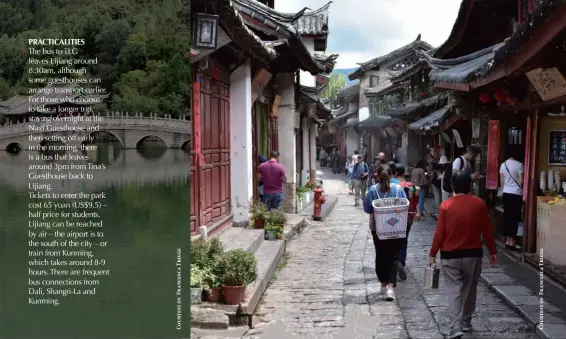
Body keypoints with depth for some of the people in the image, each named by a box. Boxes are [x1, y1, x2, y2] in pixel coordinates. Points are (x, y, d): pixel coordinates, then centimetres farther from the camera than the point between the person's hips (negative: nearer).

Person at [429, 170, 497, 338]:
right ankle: (466, 322, 30)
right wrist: (492, 251, 10)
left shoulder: (445, 205, -9)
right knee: (469, 289, 18)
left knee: (454, 291, 0)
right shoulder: (479, 203, -5)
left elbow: (440, 233, -8)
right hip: (473, 254, 2)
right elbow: (487, 230, 0)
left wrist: (432, 253, 2)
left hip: (450, 255, -2)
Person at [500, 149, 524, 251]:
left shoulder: (503, 165, 4)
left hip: (506, 193, 5)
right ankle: (512, 243, -1)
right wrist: (520, 188, 9)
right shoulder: (519, 165, -12)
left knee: (507, 216, 9)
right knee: (514, 217, -2)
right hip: (516, 193, -5)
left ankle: (507, 241, 13)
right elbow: (521, 181, -10)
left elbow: (502, 181, 9)